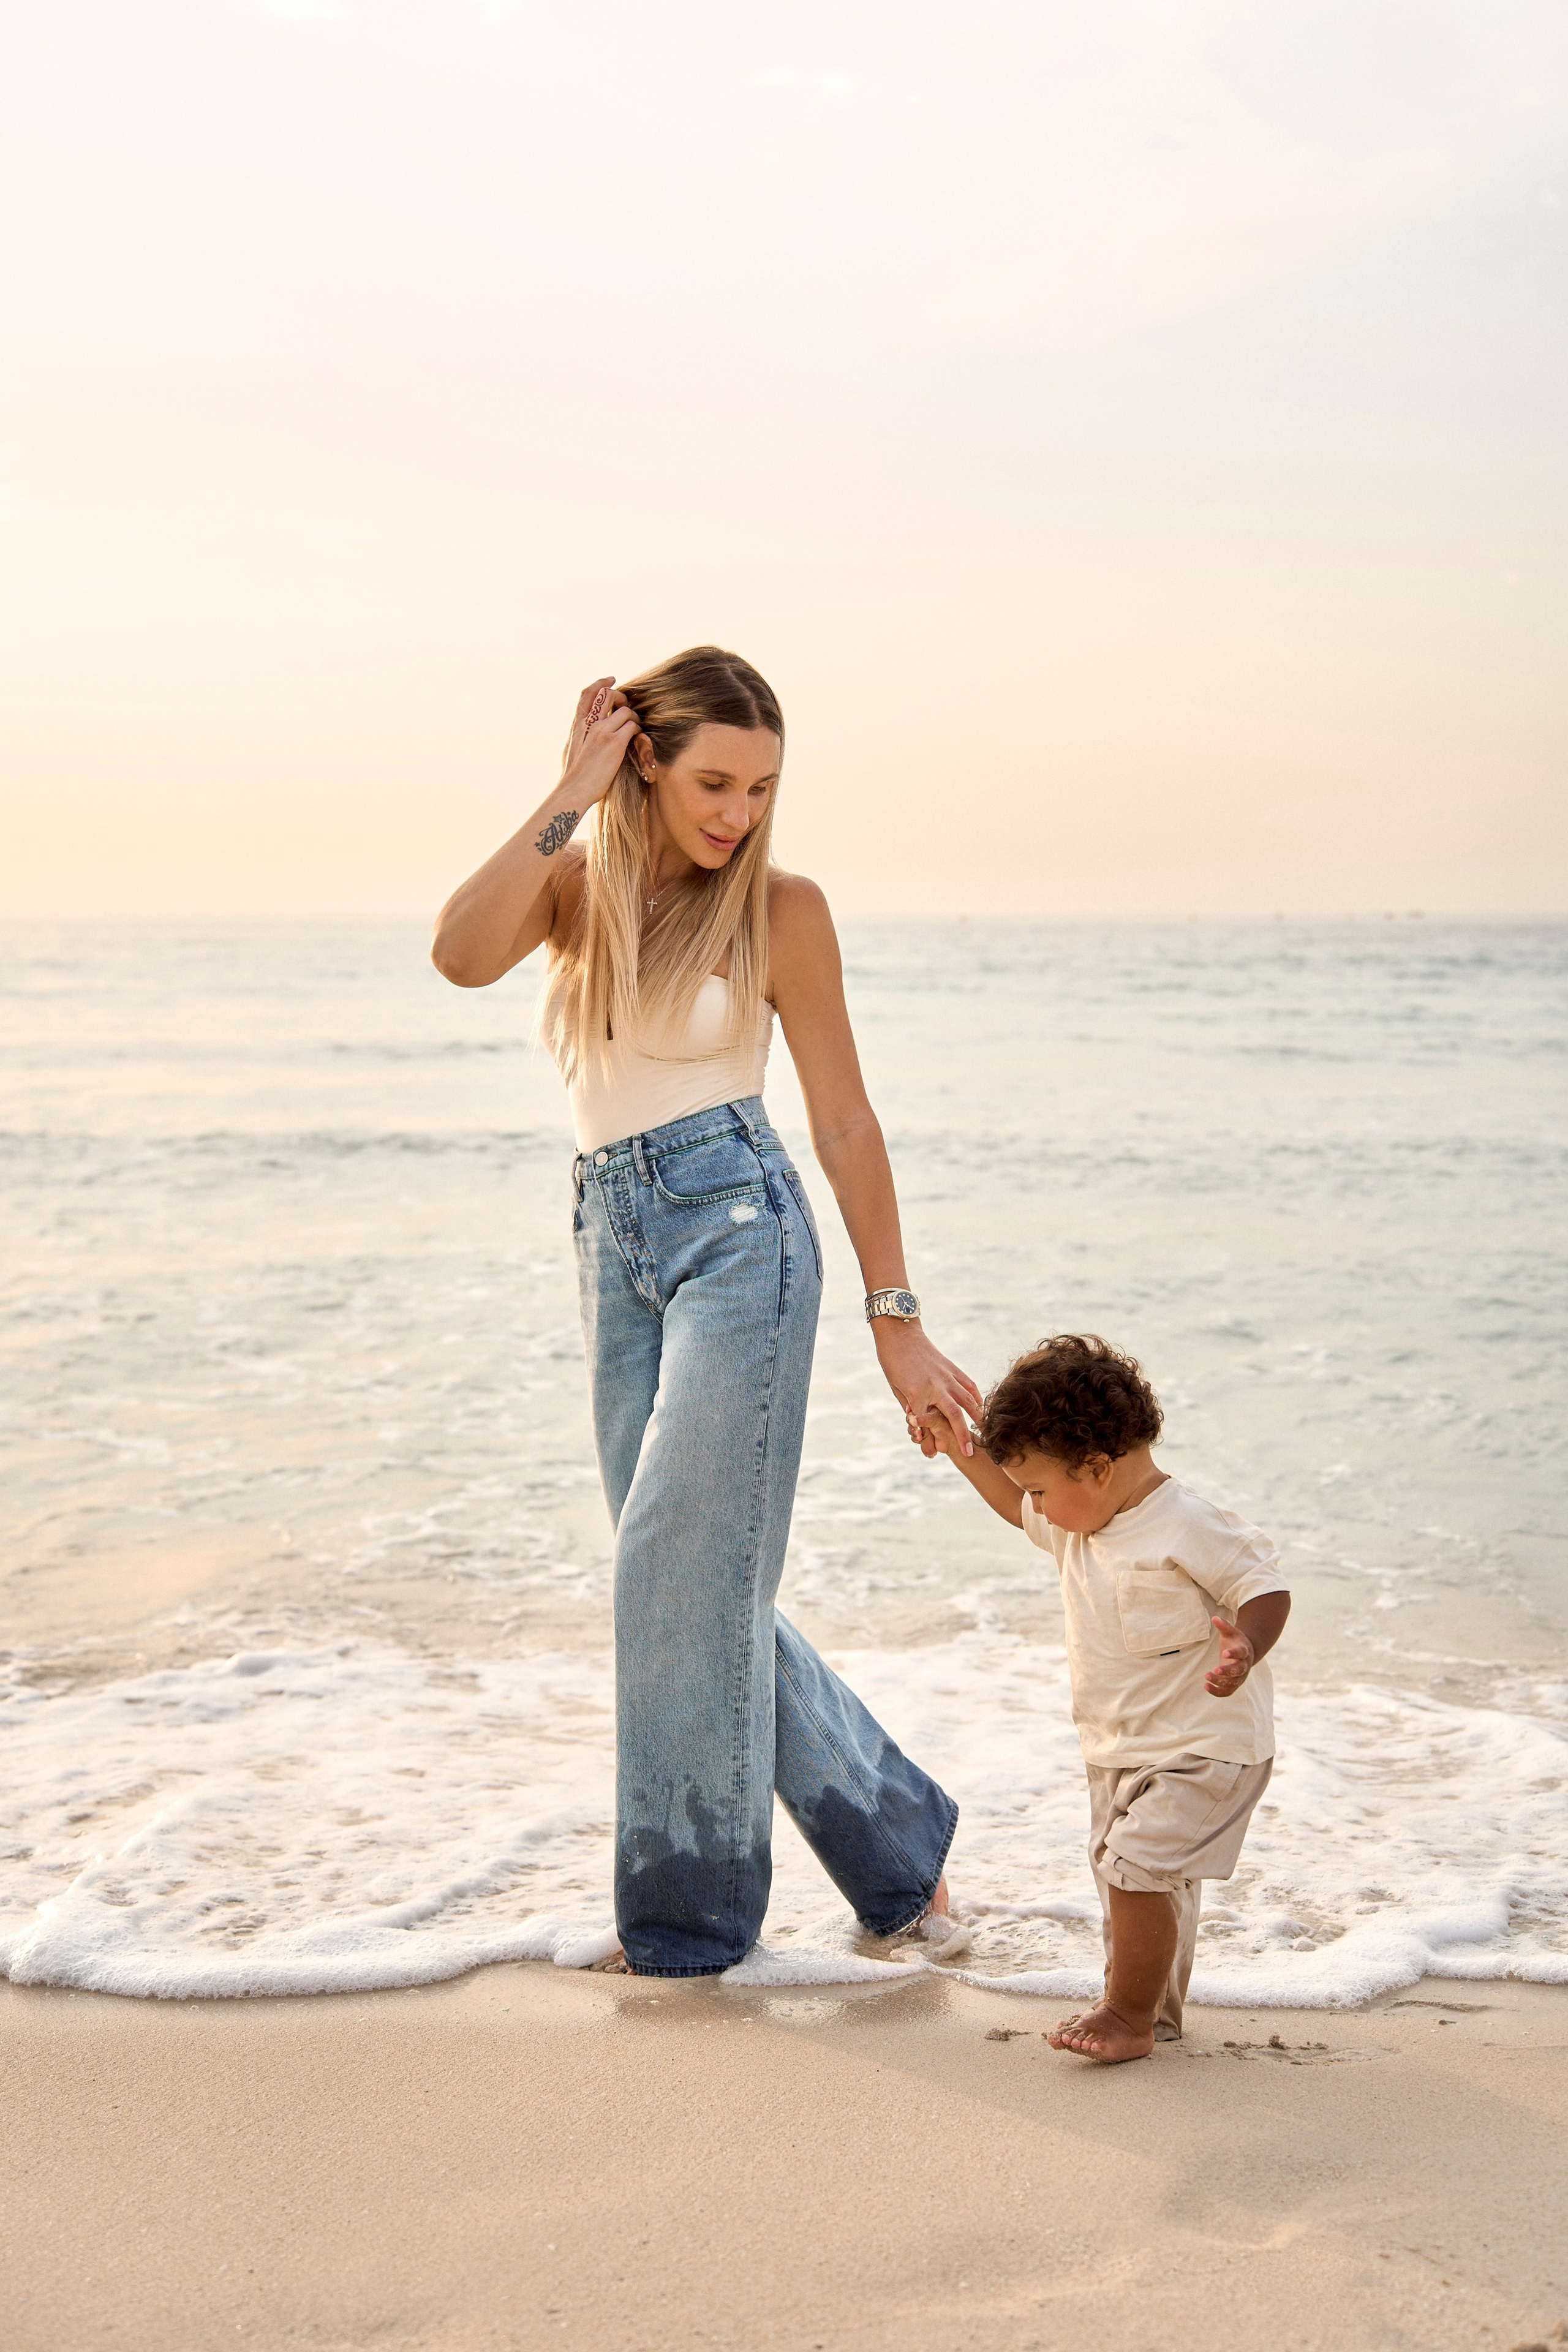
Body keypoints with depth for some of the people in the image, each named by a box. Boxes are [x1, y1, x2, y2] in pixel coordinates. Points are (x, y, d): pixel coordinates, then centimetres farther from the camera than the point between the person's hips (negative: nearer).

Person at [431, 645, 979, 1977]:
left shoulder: (782, 907, -1)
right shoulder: (578, 877, 7)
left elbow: (845, 1124, 1)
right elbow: (463, 956, -15)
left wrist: (897, 1321, 0)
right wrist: (568, 798, -12)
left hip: (738, 1230, -5)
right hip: (615, 1247, 5)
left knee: (690, 1569, -7)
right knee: (700, 1588, 7)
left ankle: (691, 1920, 9)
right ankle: (897, 1838, 23)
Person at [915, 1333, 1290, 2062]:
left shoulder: (1189, 1528, -22)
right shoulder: (1076, 1519, 4)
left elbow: (1267, 1588, -20)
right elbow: (1019, 1510, 23)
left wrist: (1244, 1649, -39)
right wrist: (963, 1454, 12)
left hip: (1202, 1749, -9)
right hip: (1118, 1750, 9)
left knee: (1136, 1870, -15)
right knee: (1124, 1875, 17)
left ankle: (1128, 2017, 0)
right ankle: (1154, 2009, 33)